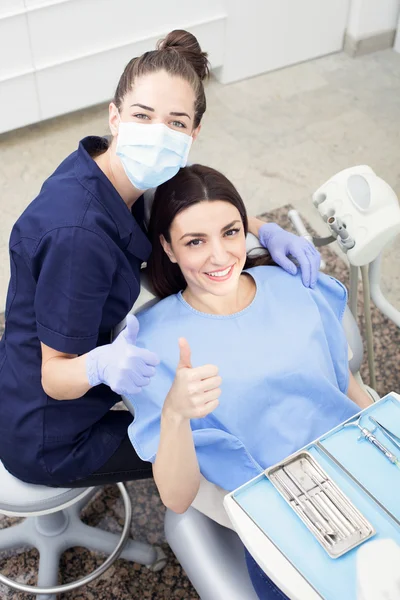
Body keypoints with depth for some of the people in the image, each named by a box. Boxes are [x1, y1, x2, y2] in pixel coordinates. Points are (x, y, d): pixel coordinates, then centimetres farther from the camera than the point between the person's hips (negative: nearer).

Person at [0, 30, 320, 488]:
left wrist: (265, 231, -12)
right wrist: (102, 364, -49)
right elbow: (55, 376, -27)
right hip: (49, 439, -8)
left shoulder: (113, 172, -10)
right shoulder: (78, 232, -36)